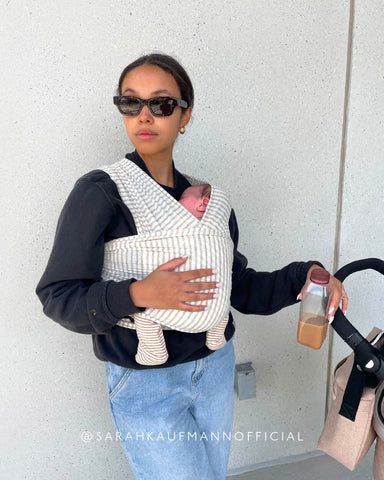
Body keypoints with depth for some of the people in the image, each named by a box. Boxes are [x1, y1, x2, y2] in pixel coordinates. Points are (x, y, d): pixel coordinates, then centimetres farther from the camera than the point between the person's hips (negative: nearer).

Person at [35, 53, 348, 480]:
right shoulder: (99, 193, -13)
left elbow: (240, 288, 3)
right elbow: (57, 297, -15)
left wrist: (303, 276, -12)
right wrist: (138, 295, -29)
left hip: (215, 368, 5)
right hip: (145, 384, -5)